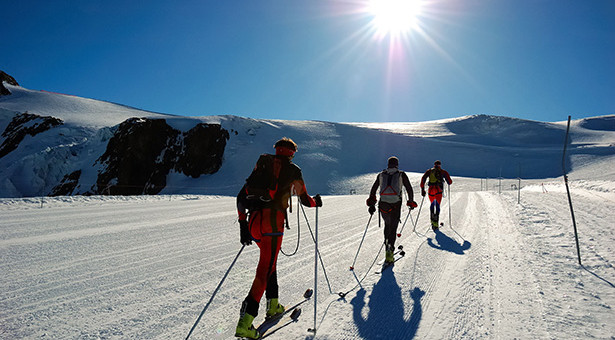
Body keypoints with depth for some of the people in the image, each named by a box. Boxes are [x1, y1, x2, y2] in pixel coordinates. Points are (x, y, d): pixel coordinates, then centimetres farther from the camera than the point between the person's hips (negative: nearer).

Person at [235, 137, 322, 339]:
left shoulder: (261, 166, 18)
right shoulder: (292, 170, 5)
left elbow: (241, 197, 14)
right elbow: (304, 200, 13)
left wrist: (243, 224, 17)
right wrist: (316, 201, 35)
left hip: (253, 222, 6)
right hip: (272, 222, -6)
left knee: (269, 261, 24)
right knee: (265, 269, -5)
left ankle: (273, 305, 33)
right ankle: (245, 322, -11)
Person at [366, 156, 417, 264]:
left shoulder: (381, 175, 13)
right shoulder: (401, 174, 7)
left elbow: (373, 189, 9)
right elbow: (409, 189, 5)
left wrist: (371, 204, 11)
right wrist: (411, 202, 16)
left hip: (383, 204, 2)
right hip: (396, 204, -2)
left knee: (387, 224, 24)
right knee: (393, 228, 0)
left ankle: (387, 245, 22)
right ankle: (390, 249, -14)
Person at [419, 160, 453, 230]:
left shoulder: (429, 171, 16)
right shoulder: (443, 172, 13)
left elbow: (423, 179, 4)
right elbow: (450, 182, 13)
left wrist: (422, 189, 5)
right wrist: (449, 182, 37)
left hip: (431, 190, 2)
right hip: (439, 190, -2)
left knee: (432, 204, 22)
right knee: (437, 206, 0)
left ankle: (432, 220, 12)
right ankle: (435, 223, -13)